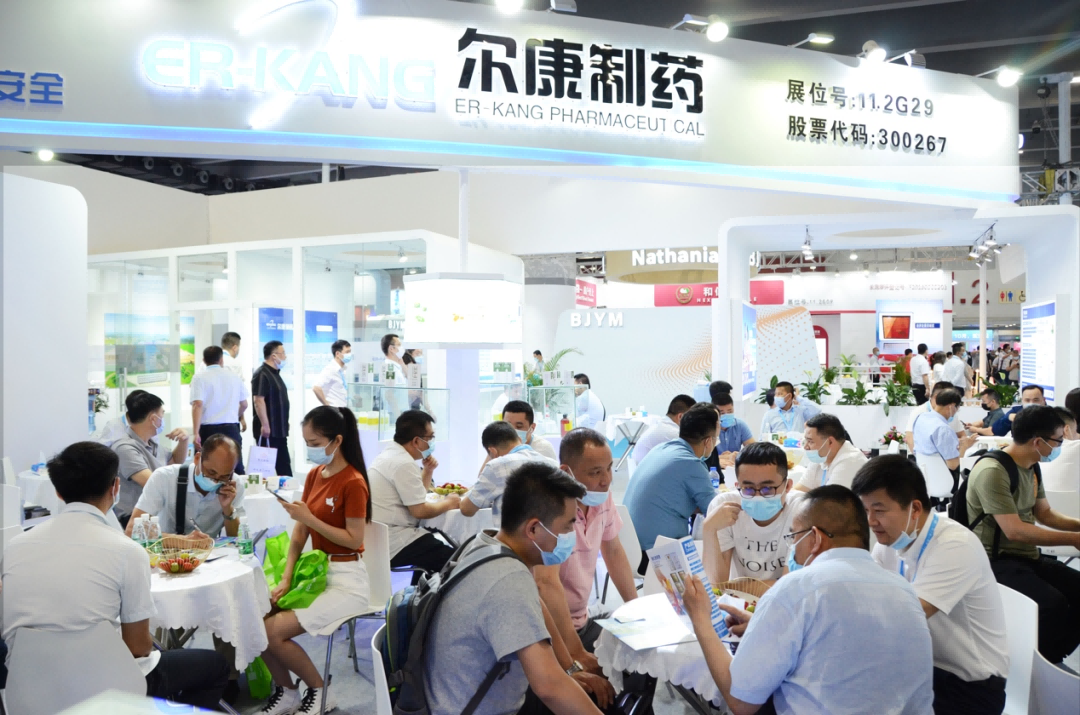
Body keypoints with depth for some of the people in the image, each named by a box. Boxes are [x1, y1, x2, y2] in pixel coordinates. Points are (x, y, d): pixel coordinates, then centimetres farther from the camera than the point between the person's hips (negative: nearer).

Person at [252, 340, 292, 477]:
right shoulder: (262, 374, -14)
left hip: (279, 429, 10)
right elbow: (259, 401, -22)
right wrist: (265, 425, -25)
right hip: (268, 429, -10)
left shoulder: (275, 373, 15)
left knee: (284, 464, 12)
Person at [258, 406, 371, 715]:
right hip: (316, 571, 8)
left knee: (273, 631, -17)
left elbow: (354, 540, -18)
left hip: (346, 581, -8)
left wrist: (309, 518, -23)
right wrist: (285, 579, -3)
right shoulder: (314, 475, 7)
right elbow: (299, 532, 6)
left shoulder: (353, 483, -17)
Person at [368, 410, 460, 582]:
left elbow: (416, 496, 22)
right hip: (393, 542, -11)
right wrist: (448, 503, -2)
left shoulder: (390, 454, 13)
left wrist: (427, 470, 7)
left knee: (435, 547, 25)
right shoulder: (403, 463, -18)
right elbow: (420, 510, -19)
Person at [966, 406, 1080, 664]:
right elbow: (1015, 531, -25)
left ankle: (1051, 659, 9)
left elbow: (1045, 513, 21)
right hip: (996, 560, -9)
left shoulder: (1031, 468, 8)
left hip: (1027, 556, 9)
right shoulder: (992, 471, -23)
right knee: (1053, 603, -29)